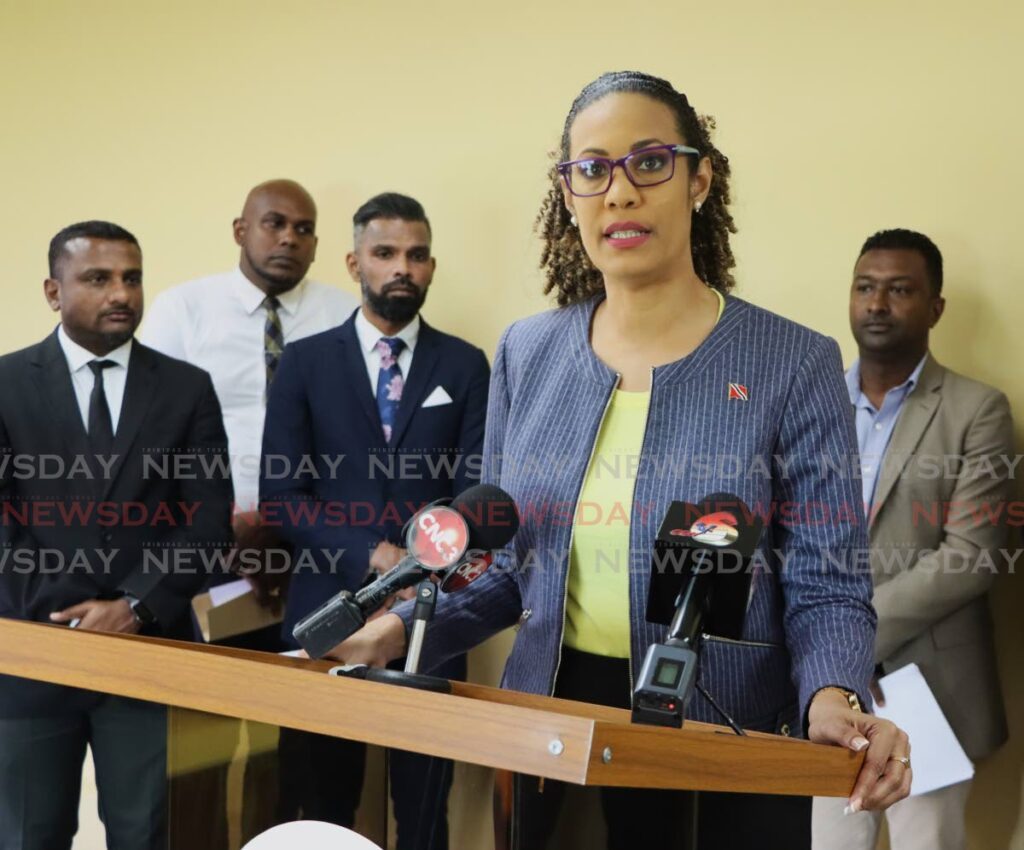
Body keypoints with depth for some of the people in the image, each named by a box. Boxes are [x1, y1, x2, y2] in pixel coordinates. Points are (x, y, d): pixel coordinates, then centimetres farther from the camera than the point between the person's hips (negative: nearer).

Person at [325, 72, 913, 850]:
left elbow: (825, 589, -9)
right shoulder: (527, 354, 1)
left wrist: (833, 701, -28)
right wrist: (404, 628, -9)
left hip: (725, 750, -3)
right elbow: (504, 561, 7)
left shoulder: (793, 365, -10)